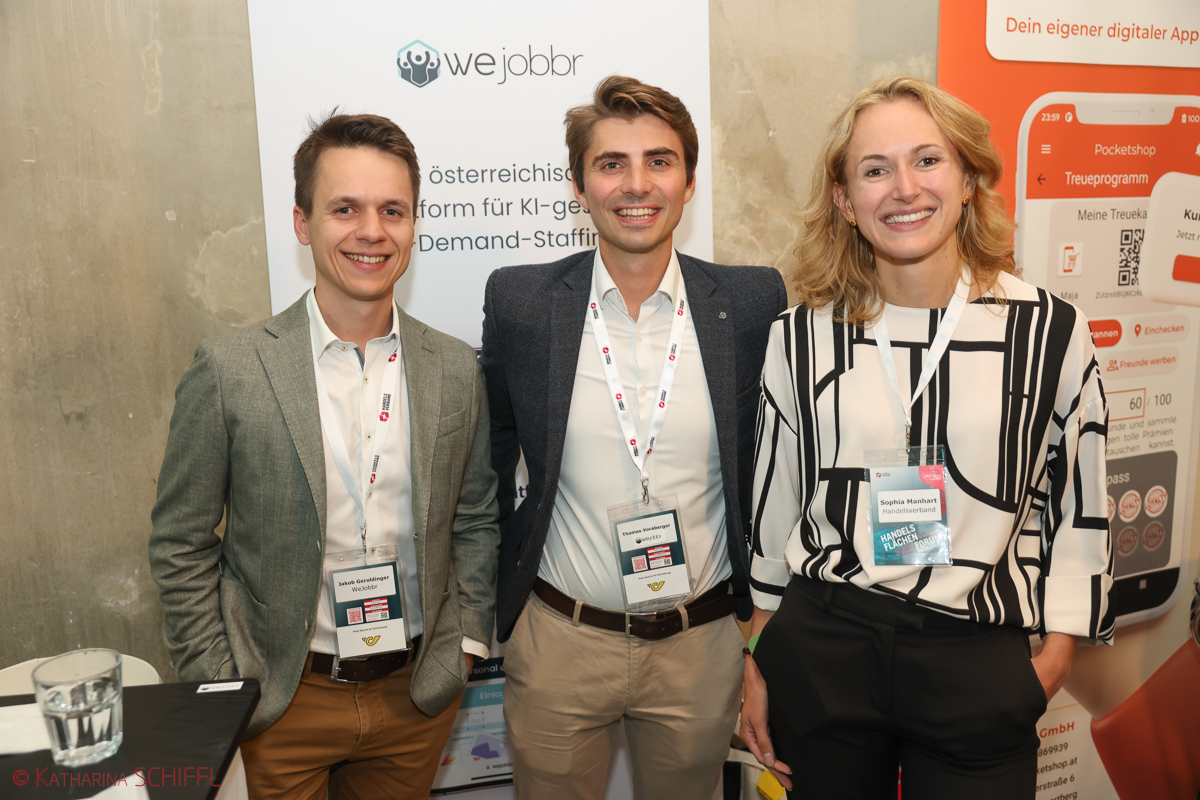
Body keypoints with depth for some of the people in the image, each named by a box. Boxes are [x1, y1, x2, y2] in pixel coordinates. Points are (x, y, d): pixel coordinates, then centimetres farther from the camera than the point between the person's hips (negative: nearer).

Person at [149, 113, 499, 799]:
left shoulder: (457, 370, -4)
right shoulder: (229, 372, -12)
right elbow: (181, 543, -5)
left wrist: (462, 643, 0)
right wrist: (221, 690, -5)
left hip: (418, 694, 3)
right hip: (285, 701, -2)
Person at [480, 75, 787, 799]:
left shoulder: (754, 302, -7)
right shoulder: (519, 302, -7)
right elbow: (492, 460, 5)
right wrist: (495, 612, 7)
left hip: (703, 644, 1)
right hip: (557, 641, 0)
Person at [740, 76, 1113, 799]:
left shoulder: (1053, 331, -4)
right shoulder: (802, 337, -1)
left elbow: (1079, 506, 5)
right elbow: (774, 508, 5)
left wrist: (1055, 658, 2)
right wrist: (759, 666, 8)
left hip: (978, 665, 0)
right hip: (821, 653, 1)